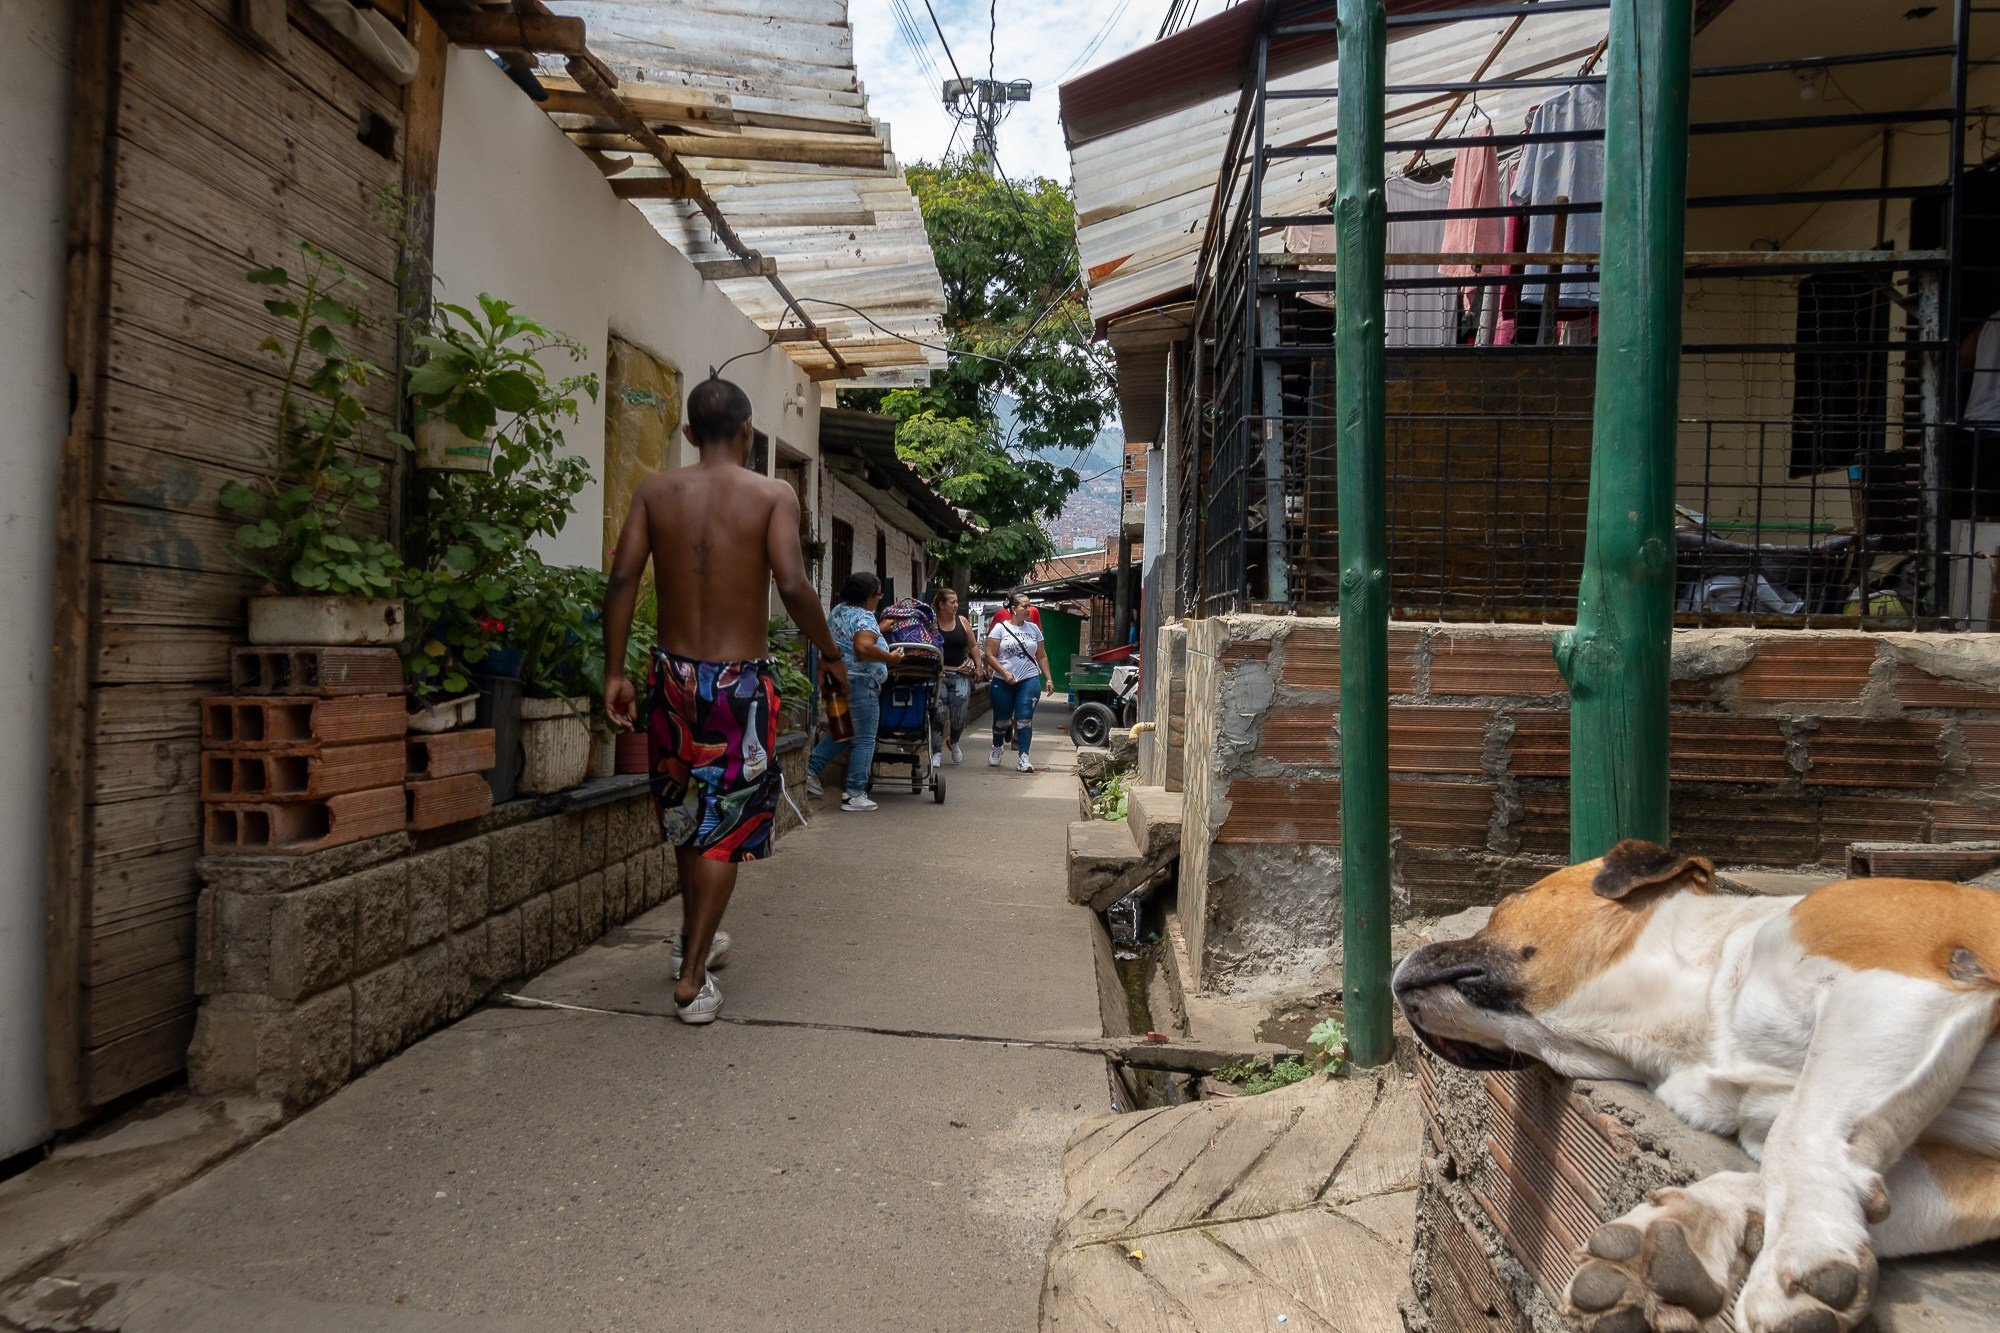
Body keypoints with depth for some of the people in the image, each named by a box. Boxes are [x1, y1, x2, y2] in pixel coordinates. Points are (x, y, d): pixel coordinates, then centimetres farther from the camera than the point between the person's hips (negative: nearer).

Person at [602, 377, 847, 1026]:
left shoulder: (655, 490, 2)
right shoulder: (773, 495, -7)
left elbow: (622, 578, -6)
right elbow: (793, 586, -18)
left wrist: (613, 671, -1)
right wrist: (831, 655, -4)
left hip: (674, 674, 4)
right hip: (742, 679, -3)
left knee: (686, 811, 22)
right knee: (726, 824, 6)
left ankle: (695, 941, 38)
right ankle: (692, 980, 5)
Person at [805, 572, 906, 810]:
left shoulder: (838, 610, 13)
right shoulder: (864, 617, -16)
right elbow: (864, 648, -32)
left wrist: (881, 628, 34)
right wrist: (890, 657, -20)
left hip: (837, 681, 10)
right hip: (859, 684, -10)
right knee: (864, 740, -1)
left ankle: (811, 769, 19)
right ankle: (854, 795, 1)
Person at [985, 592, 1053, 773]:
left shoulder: (1033, 628, 8)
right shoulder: (1000, 627, -2)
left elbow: (1042, 656, 14)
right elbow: (990, 655, -5)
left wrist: (1048, 678, 7)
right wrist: (1004, 672, -15)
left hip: (1029, 681, 1)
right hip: (1003, 682, -1)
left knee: (1025, 719, -7)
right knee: (1001, 719, 11)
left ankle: (1023, 757, -5)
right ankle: (997, 748, 37)